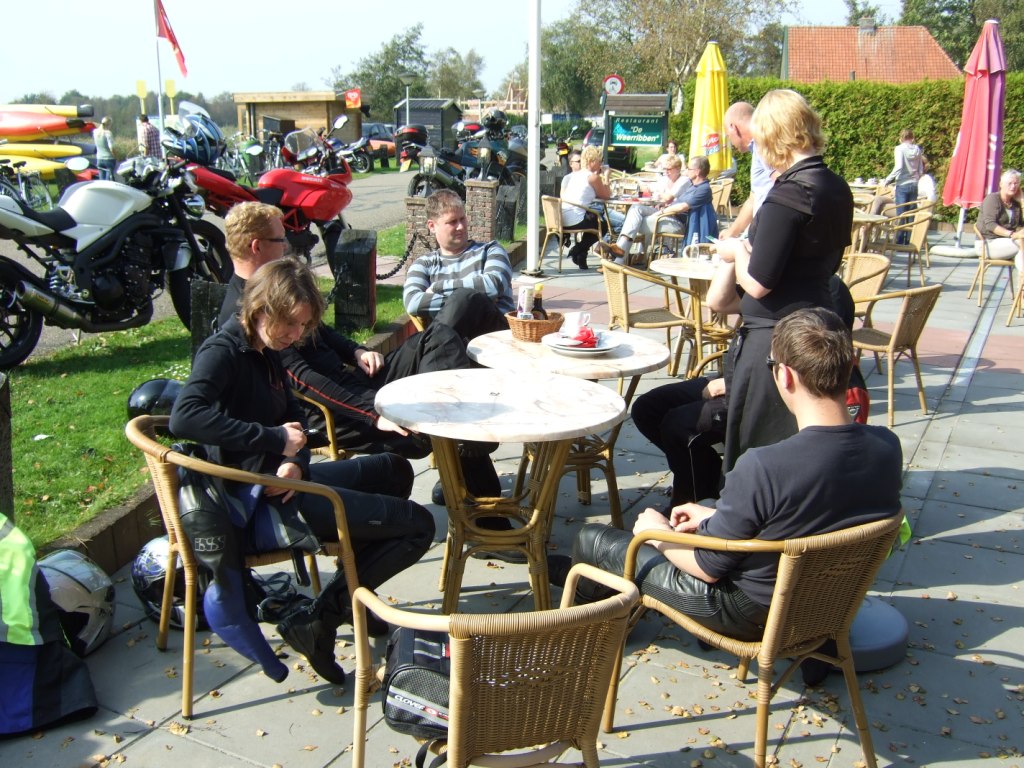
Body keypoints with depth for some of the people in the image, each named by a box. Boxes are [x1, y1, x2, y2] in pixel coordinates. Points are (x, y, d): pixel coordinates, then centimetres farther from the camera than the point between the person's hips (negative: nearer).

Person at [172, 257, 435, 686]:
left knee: (394, 470, 28)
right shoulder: (222, 352, -18)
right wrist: (274, 439, -31)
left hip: (284, 479, 10)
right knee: (417, 526, -11)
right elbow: (185, 418, -35)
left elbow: (292, 416, 14)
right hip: (264, 499, -10)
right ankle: (315, 622, -5)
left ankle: (352, 595, 24)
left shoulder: (265, 351, 10)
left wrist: (296, 461, -9)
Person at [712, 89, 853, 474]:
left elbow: (757, 283, -20)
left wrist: (737, 252, 0)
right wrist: (749, 250, 18)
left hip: (775, 337, -9)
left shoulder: (788, 195, -19)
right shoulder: (837, 188, 7)